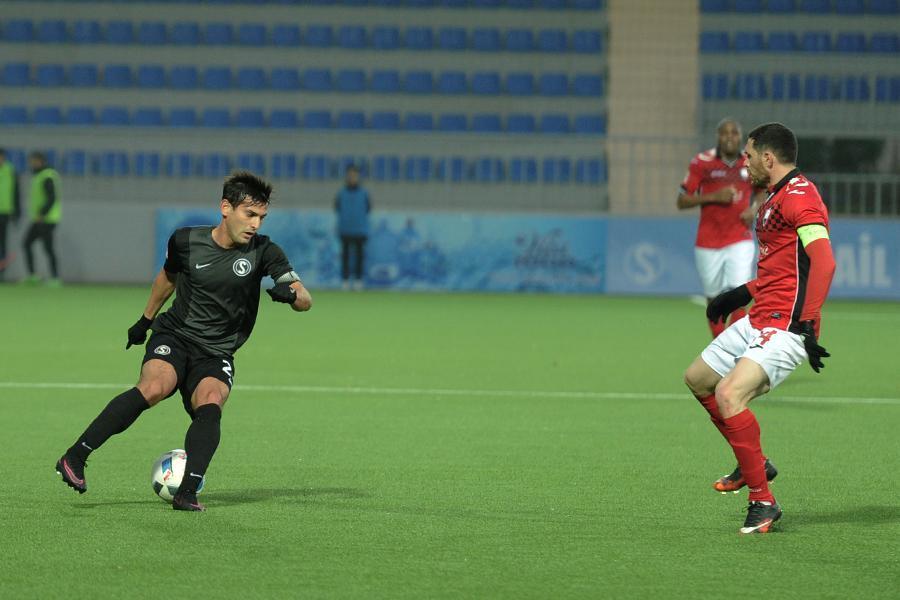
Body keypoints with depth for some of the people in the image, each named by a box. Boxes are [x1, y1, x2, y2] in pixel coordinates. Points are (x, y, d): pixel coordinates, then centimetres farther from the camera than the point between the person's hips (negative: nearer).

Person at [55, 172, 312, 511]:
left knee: (210, 405, -30)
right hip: (174, 336, -1)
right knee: (154, 388, -31)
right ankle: (74, 459, -30)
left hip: (216, 355, 1)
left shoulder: (263, 251, -4)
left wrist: (290, 293, -30)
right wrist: (146, 319, 32)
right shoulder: (186, 242, -2)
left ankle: (188, 493, -35)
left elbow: (305, 301, -7)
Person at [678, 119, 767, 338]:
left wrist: (754, 209, -1)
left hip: (740, 242, 0)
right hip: (708, 244, 0)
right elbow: (682, 201, -2)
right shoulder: (702, 162, -4)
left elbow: (761, 192, 21)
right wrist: (713, 197, -16)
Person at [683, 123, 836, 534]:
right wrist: (741, 295, 31)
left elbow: (823, 261, -27)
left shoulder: (799, 196, -16)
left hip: (785, 327, -11)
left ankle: (763, 501, -19)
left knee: (729, 395, -27)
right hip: (758, 322, 11)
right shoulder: (776, 198, 18)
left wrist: (806, 321, -34)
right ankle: (753, 464, 34)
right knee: (698, 379, 22)